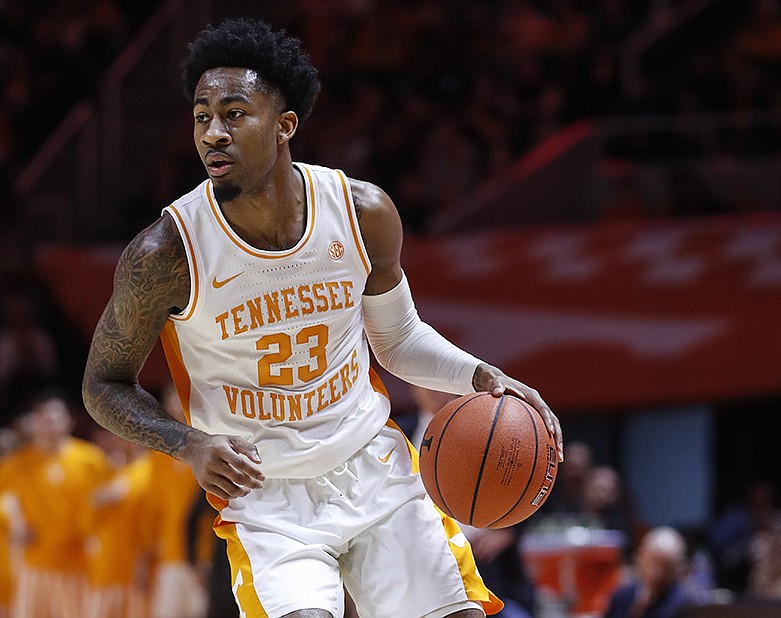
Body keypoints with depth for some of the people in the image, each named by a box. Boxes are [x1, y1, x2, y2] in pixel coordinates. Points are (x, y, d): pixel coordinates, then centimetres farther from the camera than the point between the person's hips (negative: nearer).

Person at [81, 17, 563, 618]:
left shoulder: (364, 213, -9)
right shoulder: (167, 252, -19)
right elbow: (105, 384, -5)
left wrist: (482, 376, -8)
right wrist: (189, 445, -22)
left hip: (375, 470, 3)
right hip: (265, 498, -3)